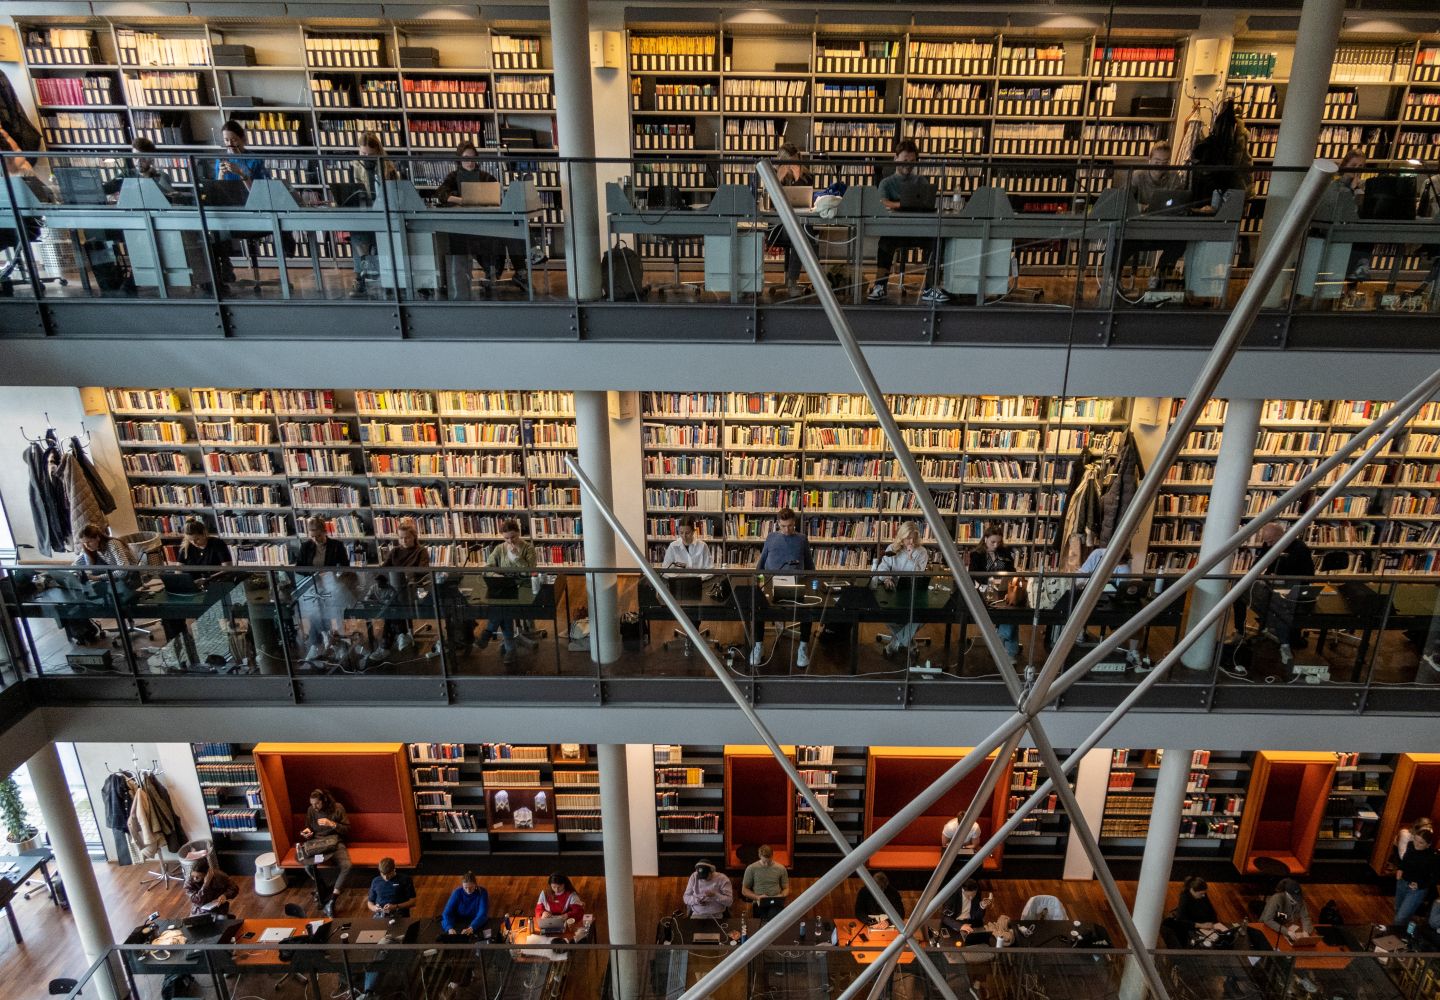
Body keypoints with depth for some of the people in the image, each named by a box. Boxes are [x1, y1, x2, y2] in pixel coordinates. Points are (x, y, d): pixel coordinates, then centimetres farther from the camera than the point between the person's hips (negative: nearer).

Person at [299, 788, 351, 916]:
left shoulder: (338, 808, -6)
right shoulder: (311, 810, 3)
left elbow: (347, 830, -5)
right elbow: (309, 829, 18)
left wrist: (332, 824, -20)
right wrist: (307, 832, -6)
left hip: (335, 843, -3)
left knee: (346, 866, -31)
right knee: (308, 865, -30)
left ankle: (331, 901, -23)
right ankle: (322, 889, 0)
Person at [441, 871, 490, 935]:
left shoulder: (482, 892, -15)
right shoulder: (457, 893, -11)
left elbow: (482, 914, -24)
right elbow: (447, 913, -17)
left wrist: (471, 928, -41)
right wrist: (450, 928, -36)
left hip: (477, 924, -3)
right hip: (459, 924, 3)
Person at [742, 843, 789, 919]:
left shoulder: (781, 868, 8)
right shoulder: (751, 868, 4)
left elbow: (786, 888, 17)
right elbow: (744, 890, 9)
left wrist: (781, 896, -6)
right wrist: (757, 897, -9)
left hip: (776, 903, 1)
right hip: (759, 903, -1)